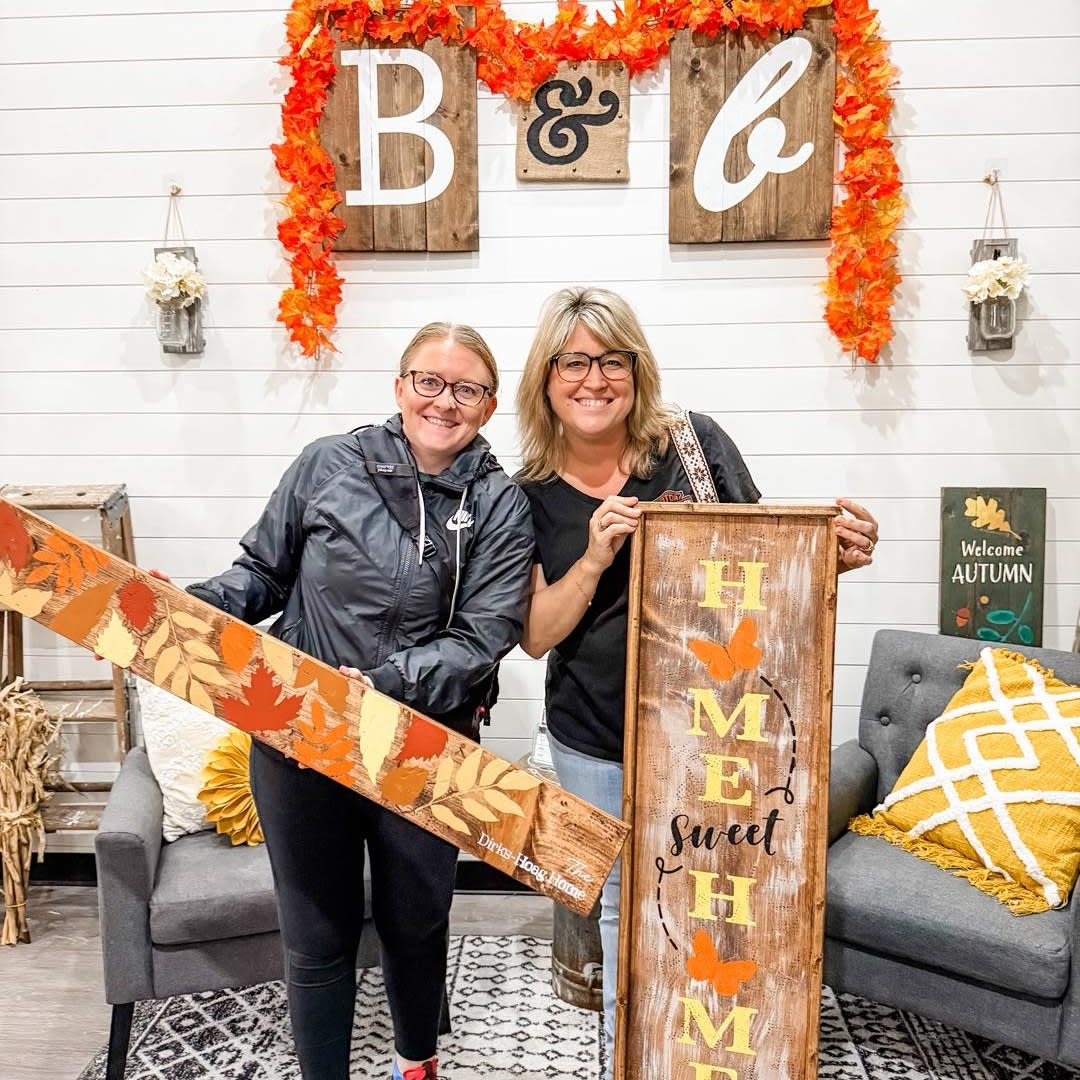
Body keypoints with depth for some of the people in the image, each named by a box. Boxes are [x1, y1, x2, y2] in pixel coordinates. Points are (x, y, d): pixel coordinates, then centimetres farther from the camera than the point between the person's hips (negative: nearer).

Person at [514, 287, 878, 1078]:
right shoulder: (532, 494, -3)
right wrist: (594, 560, -22)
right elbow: (535, 635, -4)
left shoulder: (695, 444, -8)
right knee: (621, 908, 18)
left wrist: (836, 553, -21)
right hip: (595, 744, 1)